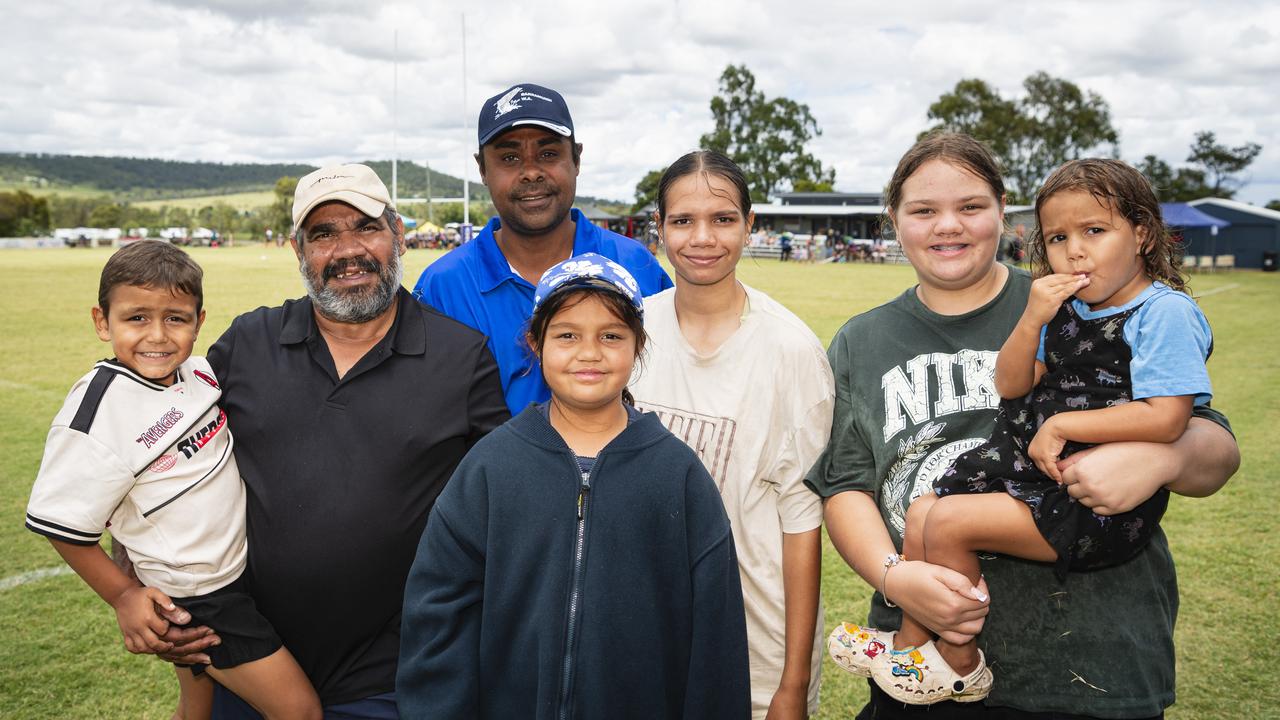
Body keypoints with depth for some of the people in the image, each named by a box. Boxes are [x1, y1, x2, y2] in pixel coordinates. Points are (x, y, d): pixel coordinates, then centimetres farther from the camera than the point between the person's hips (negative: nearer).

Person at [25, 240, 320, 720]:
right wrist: (122, 596, -10)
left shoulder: (196, 370, -5)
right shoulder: (99, 412, -24)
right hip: (190, 598, -7)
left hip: (235, 568, 7)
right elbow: (61, 523, -15)